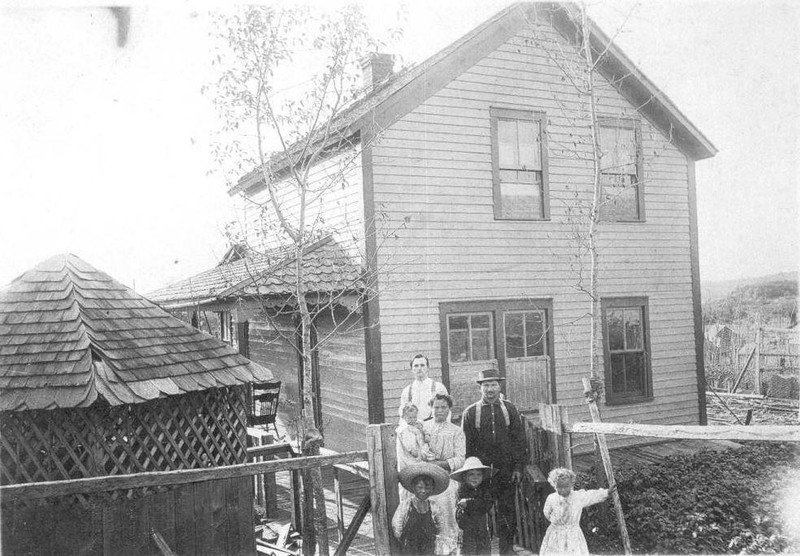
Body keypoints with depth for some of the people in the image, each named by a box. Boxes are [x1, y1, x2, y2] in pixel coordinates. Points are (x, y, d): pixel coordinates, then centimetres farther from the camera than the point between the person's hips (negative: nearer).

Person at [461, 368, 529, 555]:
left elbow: (520, 440, 6)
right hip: (481, 469, -1)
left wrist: (518, 467, -1)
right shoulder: (470, 413, 3)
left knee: (507, 508, 4)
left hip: (506, 469, 1)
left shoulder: (509, 409, 7)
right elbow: (466, 444, 3)